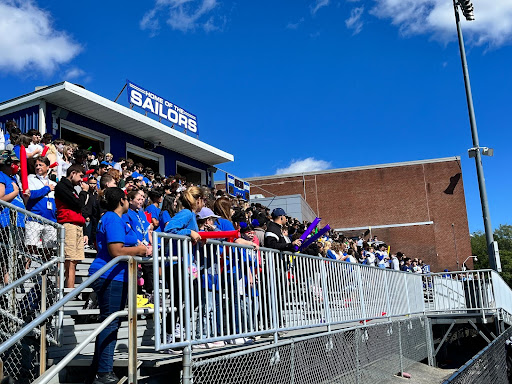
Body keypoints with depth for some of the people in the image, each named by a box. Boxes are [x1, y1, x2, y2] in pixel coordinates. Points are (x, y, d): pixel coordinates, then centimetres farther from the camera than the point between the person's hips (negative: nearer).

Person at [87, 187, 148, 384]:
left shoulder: (109, 218, 18)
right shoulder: (114, 220, -14)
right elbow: (116, 251, -22)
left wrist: (137, 249, 13)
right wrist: (139, 250, -8)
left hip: (110, 277, 11)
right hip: (111, 277, -11)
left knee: (109, 323, 16)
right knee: (110, 323, -6)